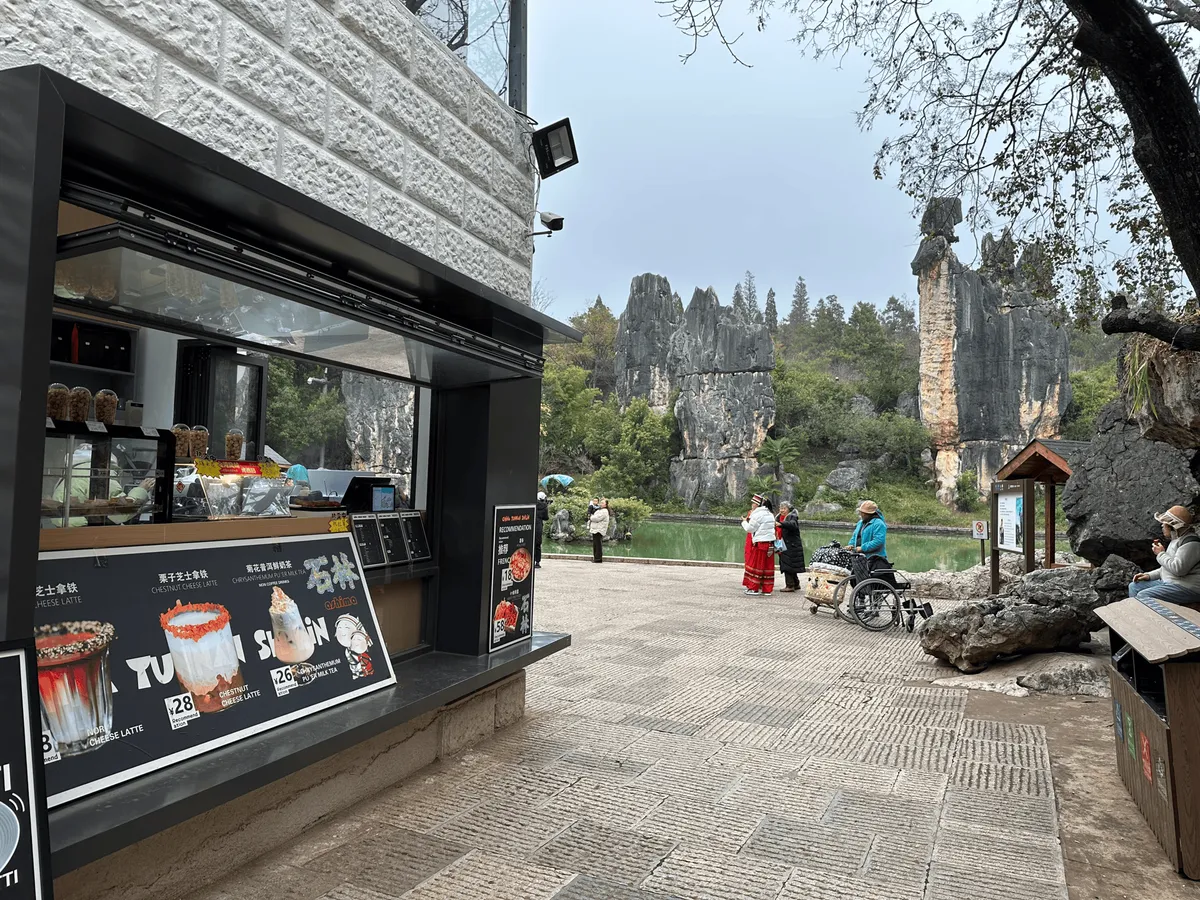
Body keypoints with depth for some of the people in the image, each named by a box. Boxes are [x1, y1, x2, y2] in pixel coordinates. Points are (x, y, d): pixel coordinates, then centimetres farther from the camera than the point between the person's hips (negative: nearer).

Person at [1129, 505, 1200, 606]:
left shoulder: (1191, 543, -18)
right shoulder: (1177, 539, 17)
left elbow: (1178, 569, -27)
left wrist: (1161, 554, -12)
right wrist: (1149, 575, 12)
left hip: (1186, 588, -11)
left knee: (1143, 597, -24)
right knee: (1134, 587, 11)